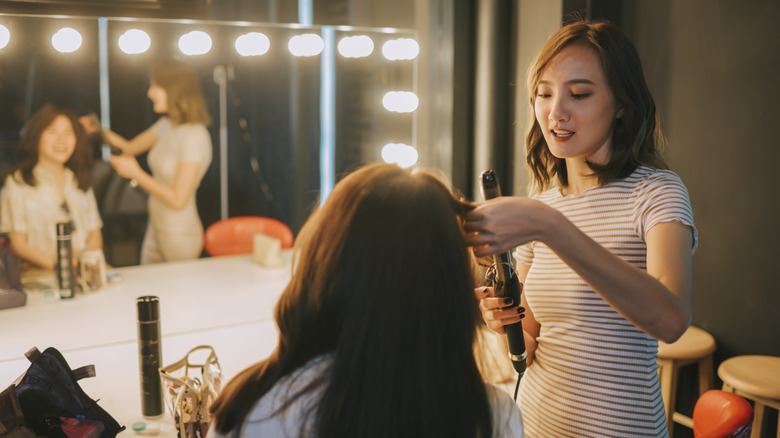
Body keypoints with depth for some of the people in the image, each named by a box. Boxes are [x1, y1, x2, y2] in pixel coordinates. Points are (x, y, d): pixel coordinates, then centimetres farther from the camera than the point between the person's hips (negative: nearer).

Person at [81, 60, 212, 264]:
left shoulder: (195, 137, -21)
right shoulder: (167, 126, 4)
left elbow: (178, 200, -23)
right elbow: (130, 147, 20)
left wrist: (136, 173, -18)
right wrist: (98, 129, 4)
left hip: (180, 236, -8)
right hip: (156, 229, 8)